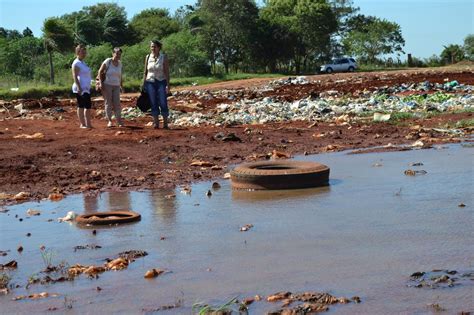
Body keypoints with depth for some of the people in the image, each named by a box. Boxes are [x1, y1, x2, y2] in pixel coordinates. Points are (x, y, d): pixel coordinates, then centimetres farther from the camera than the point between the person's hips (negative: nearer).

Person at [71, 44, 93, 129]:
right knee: (81, 106, -7)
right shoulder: (76, 63, -9)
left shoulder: (82, 62, 19)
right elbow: (75, 76, -17)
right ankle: (83, 124, -5)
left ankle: (88, 124, 10)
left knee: (88, 106, 7)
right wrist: (79, 88, -25)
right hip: (80, 89, -9)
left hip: (86, 88, 9)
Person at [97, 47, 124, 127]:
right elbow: (100, 72, -4)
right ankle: (109, 121, 5)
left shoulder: (119, 63, 8)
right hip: (107, 85, -4)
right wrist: (101, 83, -11)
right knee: (108, 103, 0)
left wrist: (121, 85, 16)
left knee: (117, 103, -2)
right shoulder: (107, 61, -7)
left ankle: (119, 121, 1)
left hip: (116, 86, 4)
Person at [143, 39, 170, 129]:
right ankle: (156, 123, 8)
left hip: (161, 82, -3)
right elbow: (145, 72, 10)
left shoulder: (163, 57, -2)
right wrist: (144, 85, 7)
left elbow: (167, 72, -5)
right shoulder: (148, 57, 6)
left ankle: (165, 123, -1)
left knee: (163, 103, -6)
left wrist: (168, 85, -11)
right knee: (153, 104, 3)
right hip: (150, 82, 3)